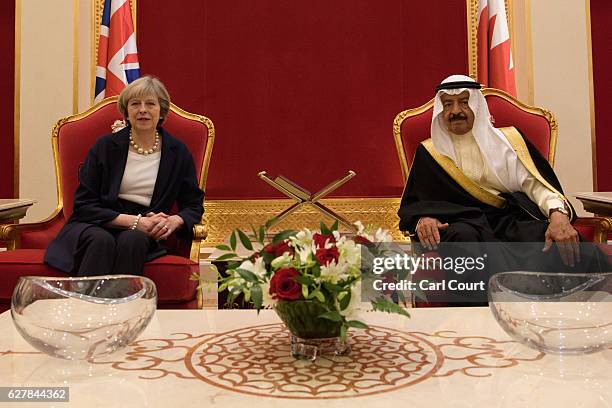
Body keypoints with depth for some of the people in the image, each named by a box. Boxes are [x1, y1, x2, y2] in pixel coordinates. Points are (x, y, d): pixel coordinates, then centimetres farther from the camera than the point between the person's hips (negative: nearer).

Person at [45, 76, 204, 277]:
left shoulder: (178, 152, 7)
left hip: (143, 235, 1)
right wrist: (134, 221, -14)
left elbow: (194, 205, 12)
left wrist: (175, 220, -13)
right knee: (101, 240, -35)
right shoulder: (105, 147, 3)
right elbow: (84, 205, -2)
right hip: (96, 226, 0)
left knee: (132, 240, -34)